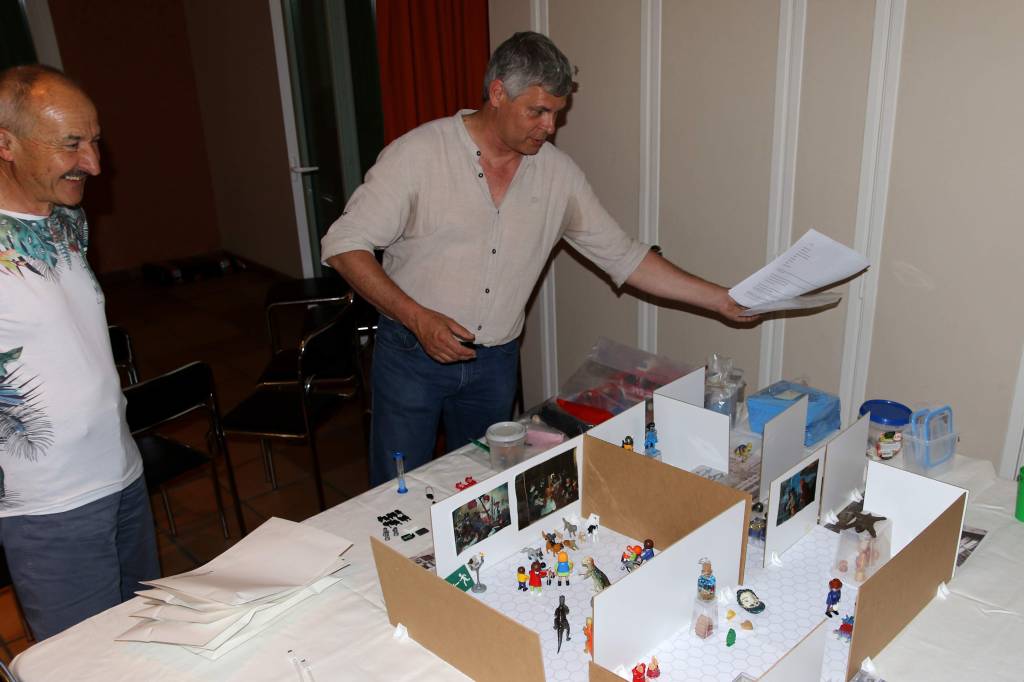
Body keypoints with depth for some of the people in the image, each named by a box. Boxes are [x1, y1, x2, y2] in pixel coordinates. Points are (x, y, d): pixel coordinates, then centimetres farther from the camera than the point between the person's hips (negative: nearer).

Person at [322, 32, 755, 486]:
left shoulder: (558, 173, -2)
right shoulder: (418, 153, -13)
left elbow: (621, 255, 2)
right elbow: (344, 245, -12)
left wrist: (721, 300, -3)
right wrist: (418, 317, -24)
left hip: (496, 363, 3)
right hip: (411, 354, -3)